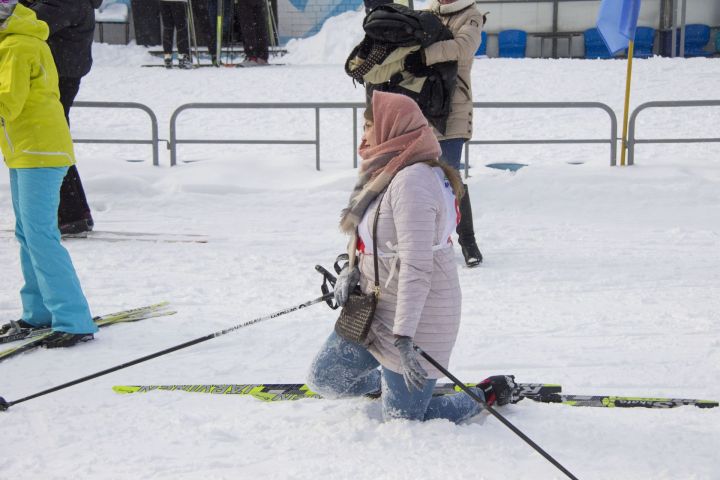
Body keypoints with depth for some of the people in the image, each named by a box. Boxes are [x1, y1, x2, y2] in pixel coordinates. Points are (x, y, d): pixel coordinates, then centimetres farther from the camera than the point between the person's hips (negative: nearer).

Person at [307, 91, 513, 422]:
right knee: (324, 379, 13)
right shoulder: (388, 174, 9)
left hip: (416, 318, -10)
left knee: (402, 420, 2)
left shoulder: (412, 180, -24)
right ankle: (392, 381, 33)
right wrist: (351, 270, -1)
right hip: (375, 310, 10)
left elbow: (416, 266, -29)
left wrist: (403, 338, -31)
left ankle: (490, 393, 19)